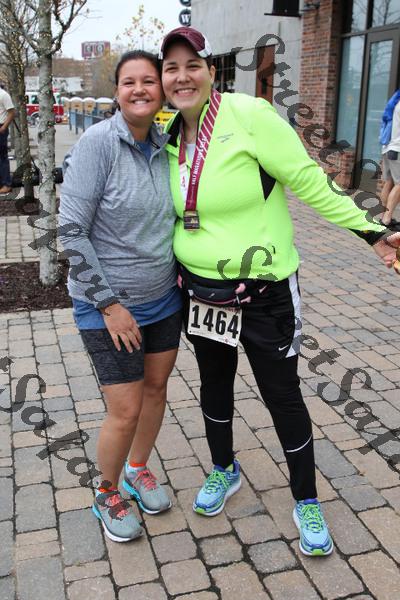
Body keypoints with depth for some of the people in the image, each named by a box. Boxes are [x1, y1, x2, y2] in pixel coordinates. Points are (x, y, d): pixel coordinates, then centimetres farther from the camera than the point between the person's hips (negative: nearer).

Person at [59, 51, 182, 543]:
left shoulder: (164, 146, 1)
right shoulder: (97, 143, -18)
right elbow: (72, 231, -19)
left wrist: (182, 272, 7)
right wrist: (109, 304, -18)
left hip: (164, 299, 6)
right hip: (109, 306, -6)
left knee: (156, 388, 17)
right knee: (126, 411, -1)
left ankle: (138, 469, 42)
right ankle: (107, 494, 28)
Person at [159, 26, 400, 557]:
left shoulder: (249, 115, -17)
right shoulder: (169, 137, 3)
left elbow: (308, 180, -15)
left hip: (264, 291, -5)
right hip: (201, 289, 6)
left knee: (282, 394, 7)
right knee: (214, 383, 21)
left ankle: (306, 502, 29)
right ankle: (224, 470, 47)